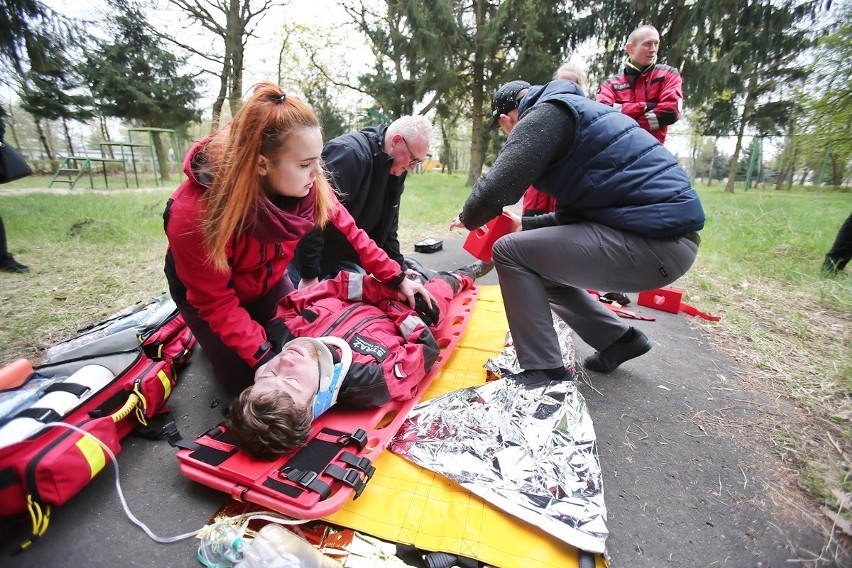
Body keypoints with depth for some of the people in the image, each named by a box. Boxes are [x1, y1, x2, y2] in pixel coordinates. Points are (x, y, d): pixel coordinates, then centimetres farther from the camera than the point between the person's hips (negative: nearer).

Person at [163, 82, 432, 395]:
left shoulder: (307, 183, -28)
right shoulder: (194, 214, -39)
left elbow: (346, 229, -15)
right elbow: (215, 302, -27)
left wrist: (396, 278, -16)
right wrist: (262, 358, -32)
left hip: (265, 279, 4)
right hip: (204, 291, -3)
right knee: (244, 380, -2)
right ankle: (211, 335, 25)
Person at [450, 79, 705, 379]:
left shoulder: (543, 115, -6)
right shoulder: (574, 110, 24)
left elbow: (496, 189, -19)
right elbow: (579, 210, 25)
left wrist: (468, 218, 3)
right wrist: (526, 225, 29)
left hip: (654, 242, -10)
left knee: (509, 252, -7)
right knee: (541, 267, 20)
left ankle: (544, 374, -2)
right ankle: (618, 339, 28)